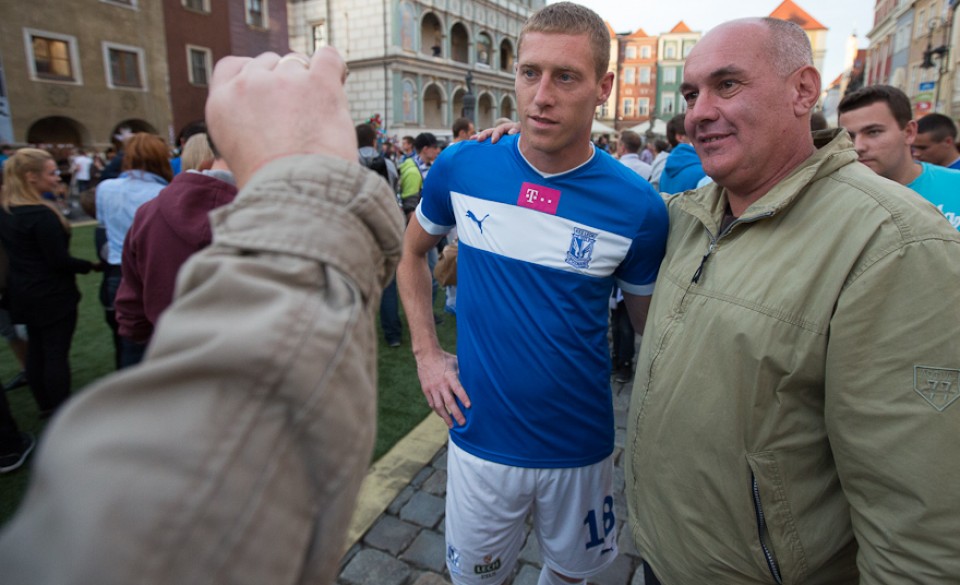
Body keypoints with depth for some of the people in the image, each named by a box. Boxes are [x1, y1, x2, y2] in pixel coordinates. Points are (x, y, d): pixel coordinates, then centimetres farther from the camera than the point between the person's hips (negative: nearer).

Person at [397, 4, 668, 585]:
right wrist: (427, 353, -1)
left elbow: (651, 324, -1)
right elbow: (412, 251, 7)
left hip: (582, 446, 0)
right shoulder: (462, 166, -10)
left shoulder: (638, 206, -14)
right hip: (480, 438, 1)